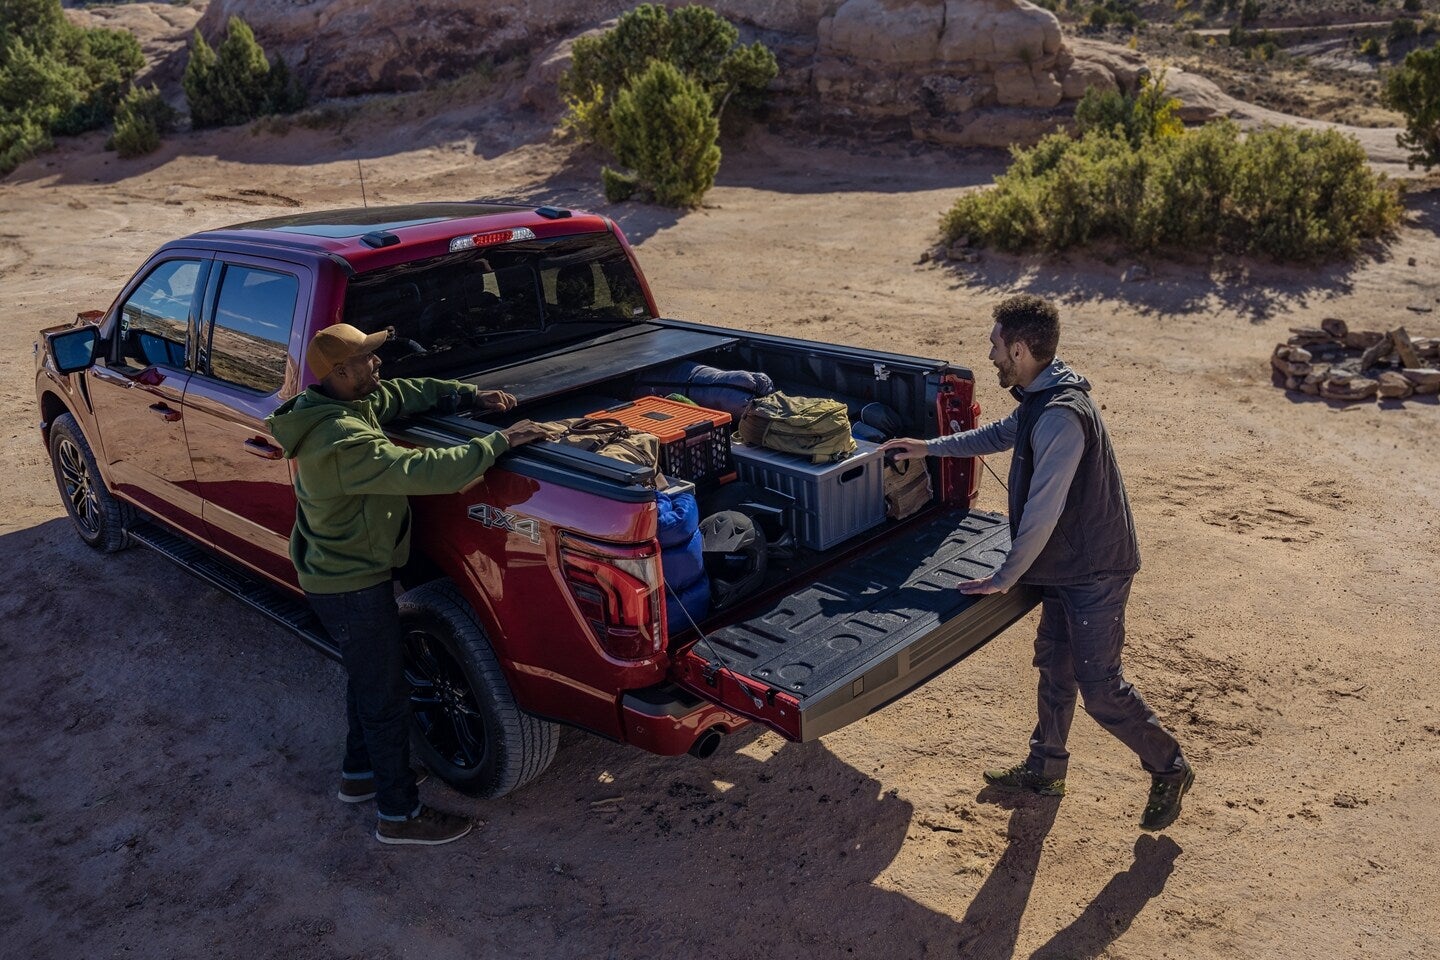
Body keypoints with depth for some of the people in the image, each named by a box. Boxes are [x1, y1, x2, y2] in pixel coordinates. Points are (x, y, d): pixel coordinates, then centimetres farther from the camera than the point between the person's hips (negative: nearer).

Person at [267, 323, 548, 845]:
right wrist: (499, 441, -32)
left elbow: (405, 393, 9)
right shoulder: (345, 443, -32)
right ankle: (399, 815, 19)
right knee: (386, 695, 4)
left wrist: (469, 394, -5)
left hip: (333, 572, 10)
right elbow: (427, 471, -40)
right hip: (353, 587, -10)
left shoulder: (335, 408, -1)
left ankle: (359, 772, 45)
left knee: (367, 677, 26)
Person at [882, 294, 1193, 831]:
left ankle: (1169, 769, 21)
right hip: (1066, 566, 10)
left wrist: (1004, 579, -18)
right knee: (1054, 667, 19)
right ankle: (1045, 769, 35)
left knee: (1100, 687, 0)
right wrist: (929, 448, 27)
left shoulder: (1061, 416, -29)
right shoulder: (1039, 400, 4)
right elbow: (1001, 434, 25)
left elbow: (1041, 513, -28)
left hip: (1095, 571, -10)